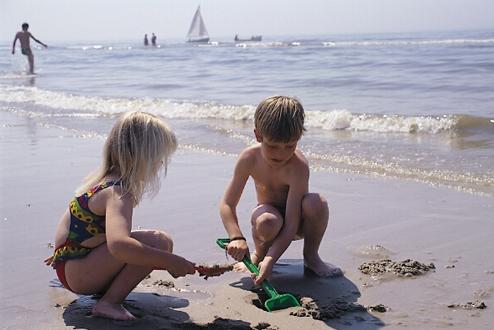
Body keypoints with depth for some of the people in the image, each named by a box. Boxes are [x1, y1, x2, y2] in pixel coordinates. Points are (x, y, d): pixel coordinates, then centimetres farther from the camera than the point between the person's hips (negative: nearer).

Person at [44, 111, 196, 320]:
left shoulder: (104, 177, 7)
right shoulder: (119, 193, -25)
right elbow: (118, 245, -44)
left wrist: (63, 254, 41)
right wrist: (169, 261, -37)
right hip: (78, 274, -10)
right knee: (158, 241, -26)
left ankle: (105, 289, 5)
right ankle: (109, 303, -17)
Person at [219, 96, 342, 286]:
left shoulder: (298, 167, -30)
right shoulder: (250, 158, -19)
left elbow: (291, 224, -34)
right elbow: (227, 204, -15)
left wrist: (270, 260, -45)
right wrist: (237, 238, -33)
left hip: (297, 221, -1)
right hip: (270, 213, 1)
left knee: (316, 203, -36)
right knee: (267, 223, -38)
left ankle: (311, 257, -7)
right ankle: (259, 253, 0)